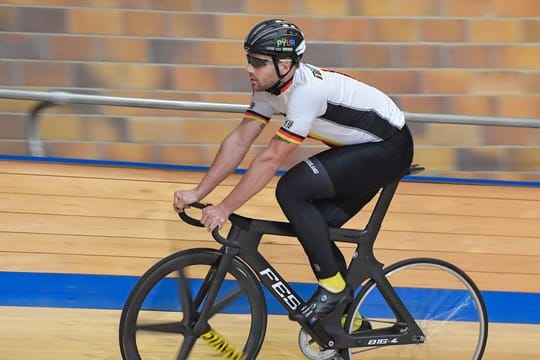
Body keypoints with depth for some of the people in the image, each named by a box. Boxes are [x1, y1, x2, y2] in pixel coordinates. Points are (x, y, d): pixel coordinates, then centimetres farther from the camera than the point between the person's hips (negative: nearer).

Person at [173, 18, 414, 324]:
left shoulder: (307, 90, -31)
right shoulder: (269, 86, -4)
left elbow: (271, 160, -30)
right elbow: (240, 140, -1)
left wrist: (225, 209, -26)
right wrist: (198, 193, -5)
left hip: (389, 148, -9)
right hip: (362, 146, 9)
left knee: (291, 190, -21)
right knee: (316, 225, 3)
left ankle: (333, 285, -10)